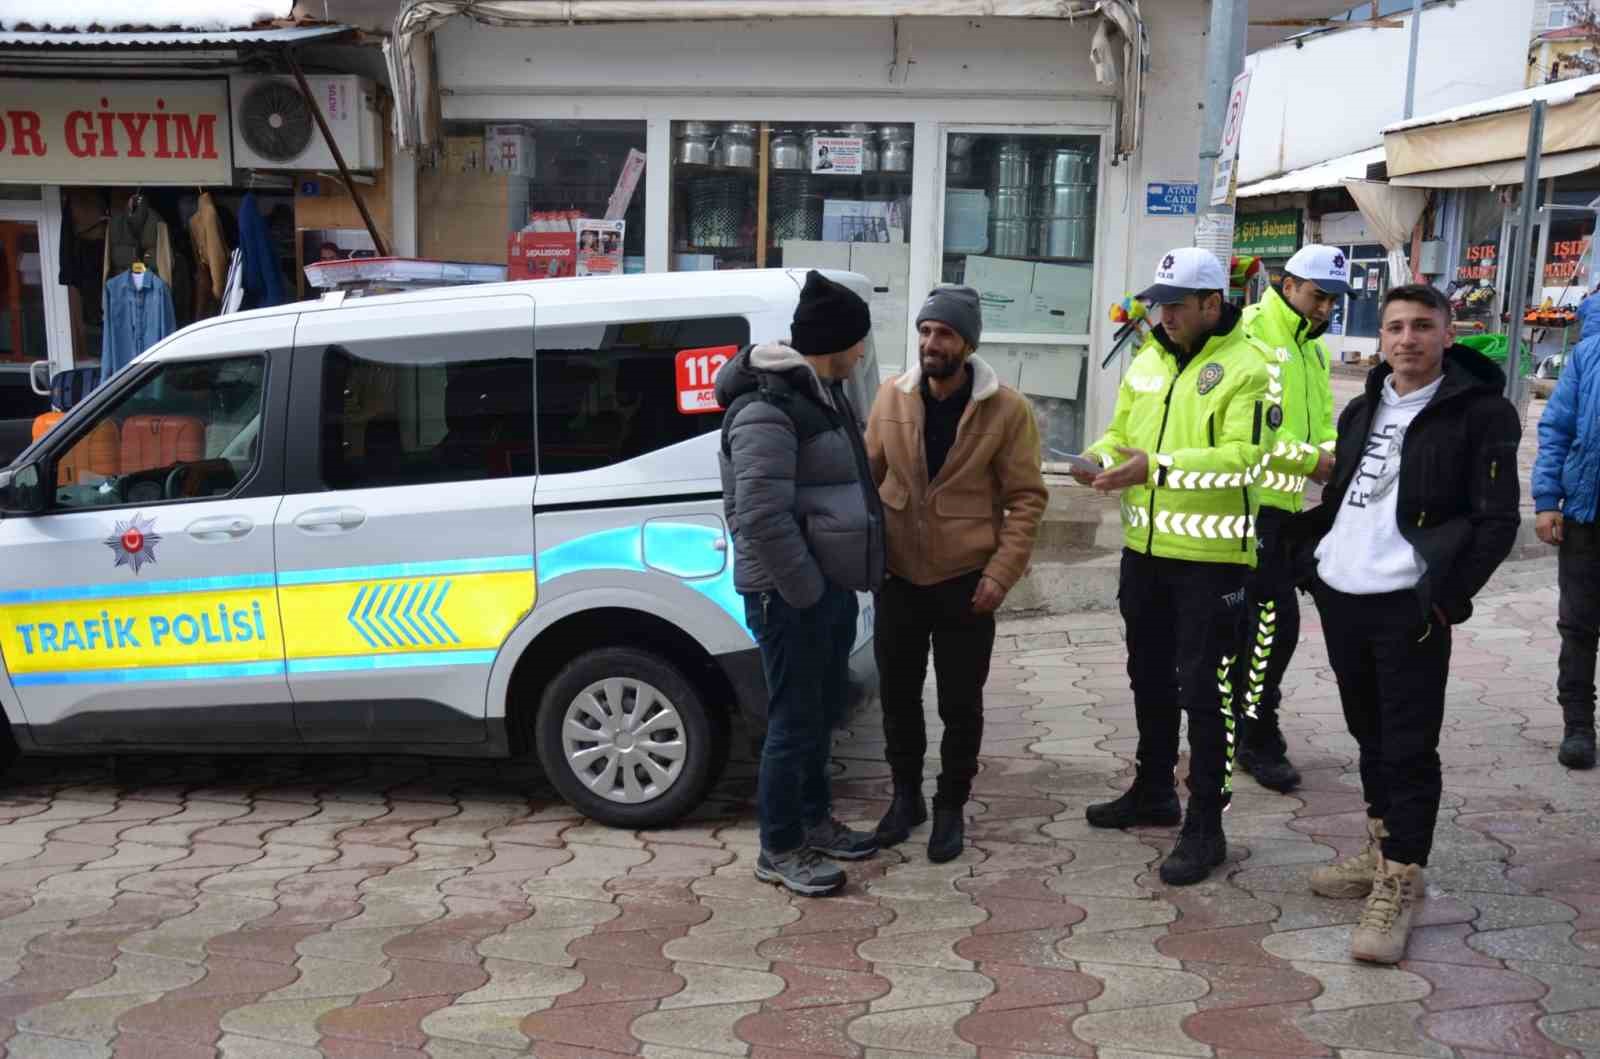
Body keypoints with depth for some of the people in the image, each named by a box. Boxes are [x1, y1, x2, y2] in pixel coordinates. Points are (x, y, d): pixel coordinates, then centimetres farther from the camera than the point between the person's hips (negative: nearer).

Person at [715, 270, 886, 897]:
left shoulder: (822, 392, 11)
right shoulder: (767, 410, -21)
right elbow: (762, 517, -27)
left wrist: (832, 582, 16)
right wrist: (806, 590, -19)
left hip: (830, 584, 10)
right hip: (790, 594, -10)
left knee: (823, 710, 20)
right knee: (795, 720, 0)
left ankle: (813, 820, 37)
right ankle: (778, 851, 14)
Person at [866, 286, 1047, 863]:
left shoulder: (1008, 409, -10)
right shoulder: (891, 396, -1)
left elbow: (1027, 497, -8)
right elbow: (867, 474, 7)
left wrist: (1001, 573, -14)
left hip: (964, 581, -3)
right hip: (896, 576, 3)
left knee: (960, 704, 8)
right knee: (897, 694, 14)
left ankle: (950, 807, 27)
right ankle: (906, 795, 33)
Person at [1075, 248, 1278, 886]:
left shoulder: (1246, 368, -12)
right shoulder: (1149, 359, 10)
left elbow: (1243, 458, -21)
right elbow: (1123, 431, 16)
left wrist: (1158, 467, -28)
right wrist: (1099, 459, -7)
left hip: (1210, 555, -7)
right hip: (1145, 547, 7)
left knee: (1203, 691, 0)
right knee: (1149, 678, 19)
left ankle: (1206, 824, 11)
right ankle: (1153, 791, 37)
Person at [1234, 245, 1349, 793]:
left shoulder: (1314, 351, 17)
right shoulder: (1249, 334, -12)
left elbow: (1321, 423, 16)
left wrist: (1335, 456, -6)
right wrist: (1311, 459, -19)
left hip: (1281, 505, 9)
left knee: (1251, 621, 15)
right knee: (1277, 618, -9)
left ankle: (1229, 722, 27)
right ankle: (1260, 740, 3)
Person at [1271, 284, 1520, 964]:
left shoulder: (1481, 414, -6)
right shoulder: (1362, 411, 14)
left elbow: (1496, 521, -10)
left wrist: (1442, 597, -15)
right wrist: (1305, 559, 10)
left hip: (1408, 608, -6)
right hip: (1340, 599, 6)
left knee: (1409, 749, -1)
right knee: (1370, 734, 18)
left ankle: (1398, 884, 7)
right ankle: (1382, 850, 33)